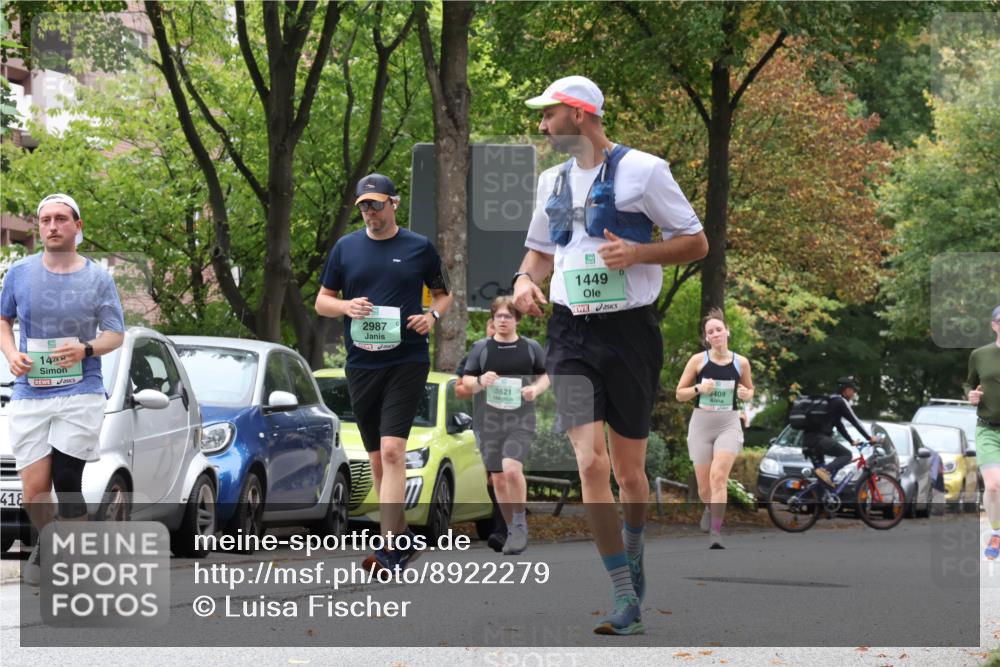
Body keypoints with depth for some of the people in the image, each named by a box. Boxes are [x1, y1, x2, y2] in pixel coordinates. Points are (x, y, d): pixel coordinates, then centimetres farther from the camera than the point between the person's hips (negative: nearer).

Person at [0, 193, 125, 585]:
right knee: (34, 492, -3)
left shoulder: (97, 278, 3)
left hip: (80, 394, -2)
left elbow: (115, 334, 5)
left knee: (66, 485, -12)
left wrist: (86, 349, -16)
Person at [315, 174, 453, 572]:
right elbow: (322, 302, 13)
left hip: (407, 362, -4)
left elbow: (443, 294, 15)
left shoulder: (419, 248, 3)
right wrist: (346, 307, -8)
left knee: (392, 451, -17)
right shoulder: (345, 248, 9)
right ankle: (403, 537, 23)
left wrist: (433, 316, -6)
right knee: (378, 459, 9)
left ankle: (390, 549, -20)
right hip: (360, 365, 4)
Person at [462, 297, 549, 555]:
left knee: (512, 469, -22)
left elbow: (545, 376, 14)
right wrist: (480, 381, -15)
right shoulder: (480, 348, 5)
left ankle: (521, 524, -5)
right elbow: (466, 381, 7)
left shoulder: (531, 348, 5)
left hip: (521, 420, -2)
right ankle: (512, 530, 20)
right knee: (498, 478, 5)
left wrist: (536, 389, -8)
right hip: (488, 422, 2)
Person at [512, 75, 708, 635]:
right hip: (571, 333, 4)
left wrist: (638, 252, -19)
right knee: (591, 464, -12)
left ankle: (634, 554, 38)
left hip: (630, 331, -3)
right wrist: (526, 279, 4)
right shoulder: (553, 180, 13)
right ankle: (626, 601, -10)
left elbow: (697, 243, -3)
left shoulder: (641, 169, -5)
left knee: (629, 470, 6)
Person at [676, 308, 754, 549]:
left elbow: (750, 390, 17)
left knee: (718, 477, -23)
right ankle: (710, 508, 43)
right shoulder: (698, 360, -3)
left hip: (729, 425, -1)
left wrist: (746, 394, -7)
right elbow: (679, 394, 3)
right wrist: (699, 388, -16)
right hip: (701, 424, 1)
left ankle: (716, 533, -23)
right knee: (704, 488, 6)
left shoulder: (741, 363, 0)